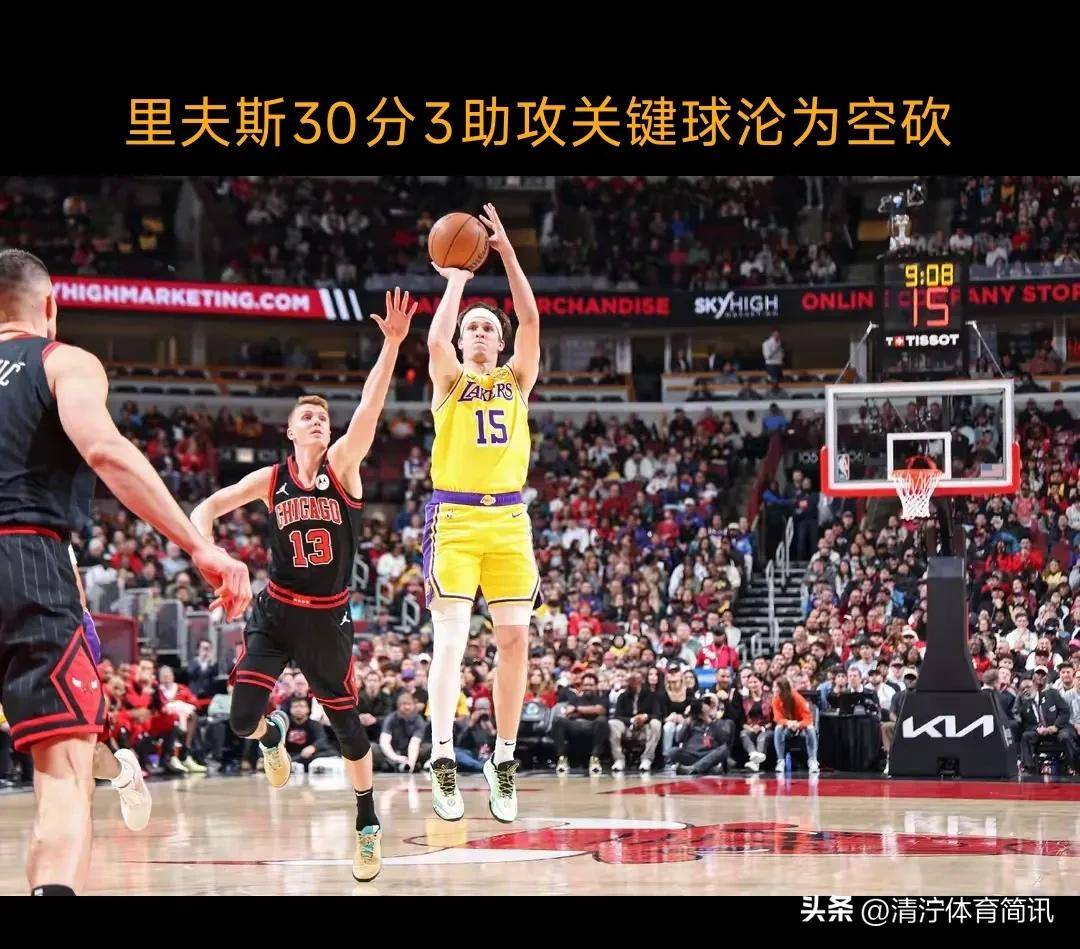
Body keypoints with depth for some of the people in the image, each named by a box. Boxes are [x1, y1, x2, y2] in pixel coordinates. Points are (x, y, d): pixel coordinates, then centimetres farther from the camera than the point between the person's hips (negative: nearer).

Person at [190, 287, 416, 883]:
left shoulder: (343, 466, -6)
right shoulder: (269, 480, -2)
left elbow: (369, 408, -20)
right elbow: (207, 509, 6)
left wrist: (392, 344, -34)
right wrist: (205, 549, -16)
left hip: (328, 617, -1)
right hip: (276, 612, 1)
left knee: (346, 722, 7)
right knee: (242, 717, -11)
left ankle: (368, 823, 26)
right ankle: (273, 736, 28)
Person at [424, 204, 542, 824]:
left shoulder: (517, 379, 14)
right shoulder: (450, 380, 7)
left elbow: (531, 320, 0)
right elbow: (435, 339, -15)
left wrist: (507, 251, -5)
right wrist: (457, 278, -5)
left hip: (509, 521, 3)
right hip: (455, 518, -3)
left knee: (515, 639, -1)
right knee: (452, 636, -13)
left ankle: (504, 759, 9)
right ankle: (444, 759, -20)